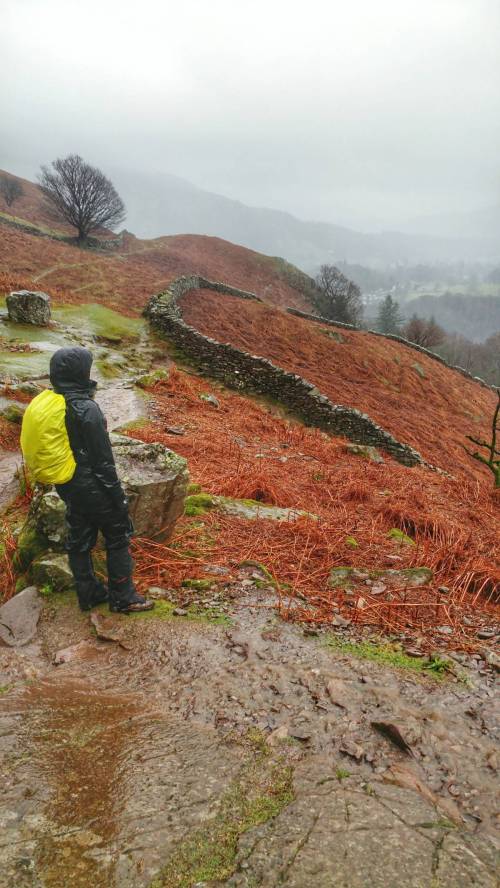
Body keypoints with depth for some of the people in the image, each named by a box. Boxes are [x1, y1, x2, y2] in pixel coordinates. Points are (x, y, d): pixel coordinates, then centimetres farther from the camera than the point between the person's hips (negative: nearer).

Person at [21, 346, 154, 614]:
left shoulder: (43, 405, 1)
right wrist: (118, 496, -11)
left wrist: (63, 483, 21)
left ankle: (89, 594, 33)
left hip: (66, 487, 8)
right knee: (118, 536, 8)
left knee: (79, 540, 19)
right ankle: (123, 598, 18)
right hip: (91, 488, -8)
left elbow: (49, 450, 11)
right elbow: (103, 461, -20)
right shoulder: (86, 409, -23)